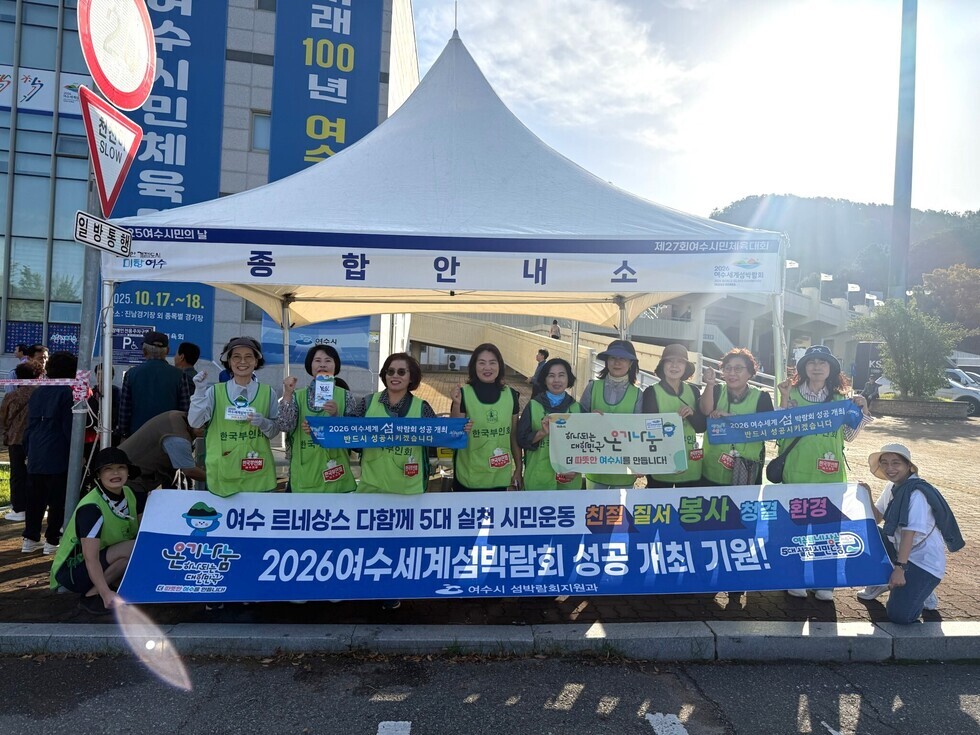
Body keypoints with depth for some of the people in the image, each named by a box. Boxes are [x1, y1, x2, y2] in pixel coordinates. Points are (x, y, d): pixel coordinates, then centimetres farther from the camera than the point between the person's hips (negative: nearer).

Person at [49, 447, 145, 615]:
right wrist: (106, 593, -38)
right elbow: (90, 558, -30)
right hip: (72, 571, -7)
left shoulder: (131, 495, -4)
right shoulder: (91, 507, -25)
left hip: (104, 562, 7)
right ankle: (91, 595, -13)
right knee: (133, 549, -28)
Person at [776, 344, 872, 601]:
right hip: (797, 470, -2)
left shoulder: (841, 398, 6)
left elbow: (849, 435, 8)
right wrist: (784, 399, -16)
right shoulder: (793, 394, -2)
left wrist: (862, 411, -4)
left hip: (830, 473, 2)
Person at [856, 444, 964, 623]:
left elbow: (910, 532, -29)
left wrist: (900, 568, -33)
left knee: (899, 615, -18)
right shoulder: (892, 487, 3)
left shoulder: (916, 493, -23)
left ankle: (923, 593, 13)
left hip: (925, 562, -9)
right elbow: (876, 518, 9)